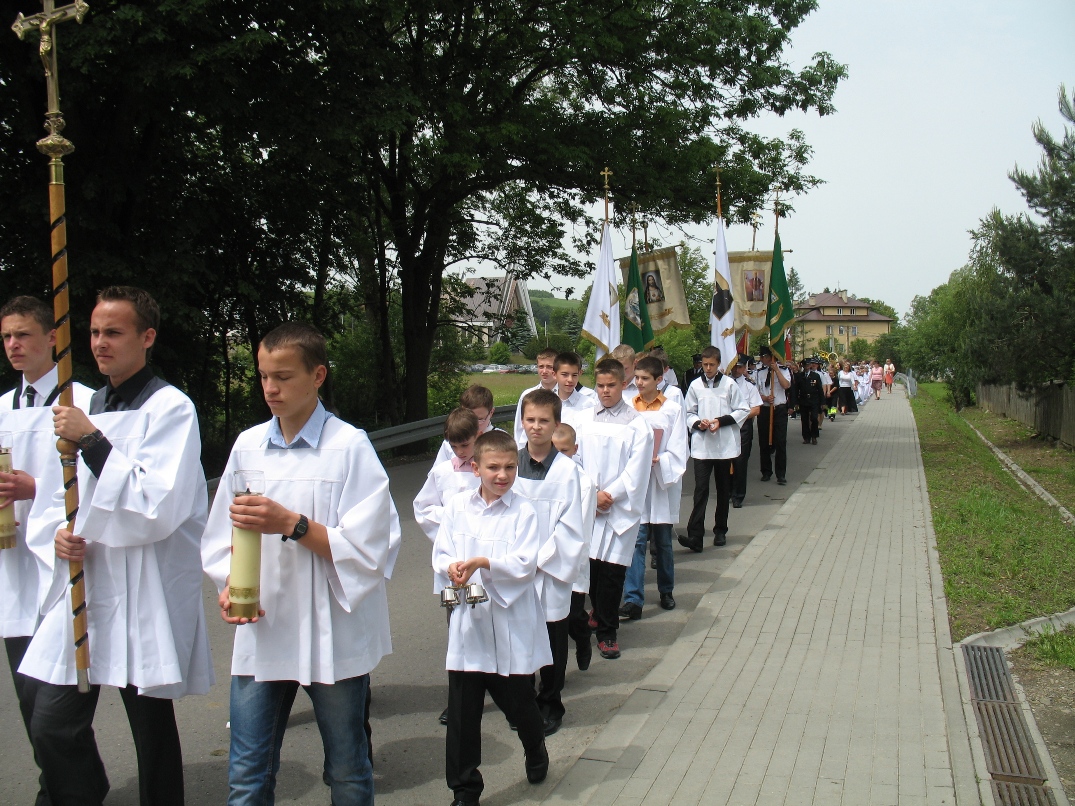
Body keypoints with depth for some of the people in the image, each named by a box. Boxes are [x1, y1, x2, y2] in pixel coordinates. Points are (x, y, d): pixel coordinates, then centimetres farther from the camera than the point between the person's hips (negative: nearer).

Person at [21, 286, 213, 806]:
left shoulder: (170, 408, -9)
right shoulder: (90, 407, 14)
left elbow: (158, 509, -19)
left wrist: (92, 440, -20)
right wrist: (58, 532, 0)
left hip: (145, 596, -6)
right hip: (82, 586, 7)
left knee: (153, 734, 6)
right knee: (52, 727, 5)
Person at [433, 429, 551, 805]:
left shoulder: (523, 511, -6)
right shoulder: (457, 507, 3)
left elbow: (526, 563, -14)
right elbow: (441, 554, 4)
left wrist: (482, 563, -24)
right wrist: (452, 568, -18)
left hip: (511, 624, -2)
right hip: (467, 623, 2)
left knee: (519, 703, 14)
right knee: (462, 714, 4)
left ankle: (536, 752, 45)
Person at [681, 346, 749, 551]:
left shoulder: (729, 384, -1)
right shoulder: (695, 385, 4)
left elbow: (743, 410, 2)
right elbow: (689, 413, 11)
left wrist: (721, 421, -10)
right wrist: (698, 423, -10)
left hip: (725, 446, 0)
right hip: (701, 445, 0)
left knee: (723, 490, 11)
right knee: (701, 490, -9)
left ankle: (720, 531, 24)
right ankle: (695, 535, -14)